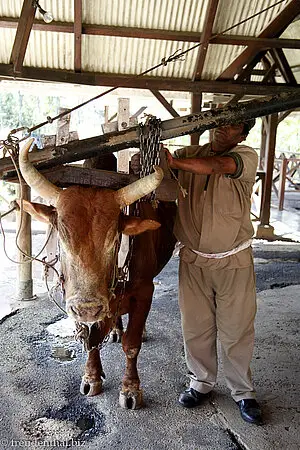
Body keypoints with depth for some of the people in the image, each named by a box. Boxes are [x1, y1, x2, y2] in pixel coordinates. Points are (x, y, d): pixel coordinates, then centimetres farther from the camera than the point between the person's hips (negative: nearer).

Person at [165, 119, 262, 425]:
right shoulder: (189, 154, 4)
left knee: (236, 329, 9)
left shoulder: (247, 157, -7)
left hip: (234, 262, -2)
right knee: (195, 327, 12)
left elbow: (220, 165, -28)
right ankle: (201, 382, 35)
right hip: (192, 259, 3)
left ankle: (242, 391, 31)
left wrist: (174, 162, -40)